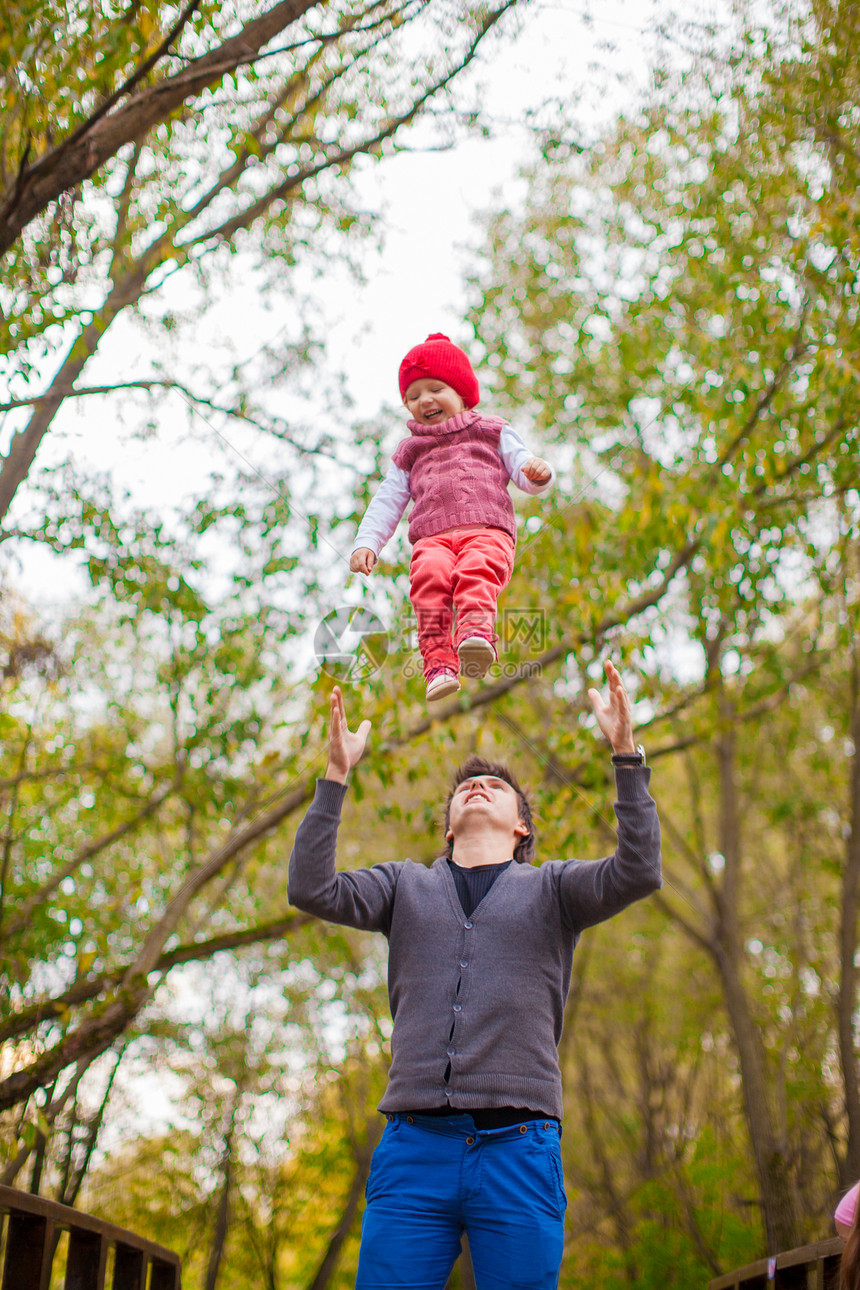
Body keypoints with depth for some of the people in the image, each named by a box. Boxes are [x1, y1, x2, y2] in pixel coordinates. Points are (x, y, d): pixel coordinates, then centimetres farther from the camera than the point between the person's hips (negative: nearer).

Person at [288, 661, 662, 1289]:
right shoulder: (406, 885, 20)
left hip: (518, 1149, -1)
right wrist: (337, 774, 1)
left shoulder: (550, 888, 16)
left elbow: (637, 872, -2)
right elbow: (312, 889, 5)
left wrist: (627, 754, -7)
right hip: (414, 1146, 1)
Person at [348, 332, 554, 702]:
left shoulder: (492, 432, 30)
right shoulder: (409, 452, 37)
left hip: (488, 529, -1)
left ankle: (475, 632, -61)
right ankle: (438, 660, -47)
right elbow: (387, 502, 28)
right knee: (429, 574, -35)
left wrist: (537, 471, -7)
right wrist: (366, 543, 11)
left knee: (477, 569, -38)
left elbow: (523, 471, 19)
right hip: (432, 536, 1)